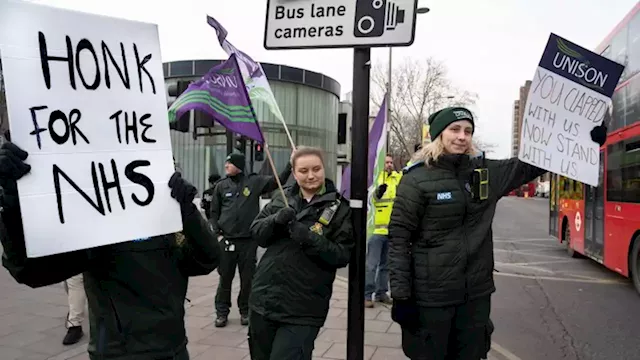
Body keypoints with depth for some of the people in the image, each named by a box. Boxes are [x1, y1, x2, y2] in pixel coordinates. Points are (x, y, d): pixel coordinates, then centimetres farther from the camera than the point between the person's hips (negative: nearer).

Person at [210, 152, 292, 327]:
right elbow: (214, 212, 9)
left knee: (247, 278, 8)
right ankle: (222, 312, 21)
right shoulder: (221, 185, 4)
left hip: (248, 240, -1)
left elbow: (278, 181, -7)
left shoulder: (255, 181, 0)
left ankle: (245, 311, 25)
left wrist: (290, 165, -19)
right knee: (225, 278, 7)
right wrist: (217, 233, 0)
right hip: (227, 239, 1)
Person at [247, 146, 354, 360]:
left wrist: (310, 239, -24)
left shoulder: (339, 208, -5)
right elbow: (256, 233, 4)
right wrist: (276, 220, -16)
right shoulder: (282, 198, 8)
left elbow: (342, 256, -9)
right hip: (264, 300, 5)